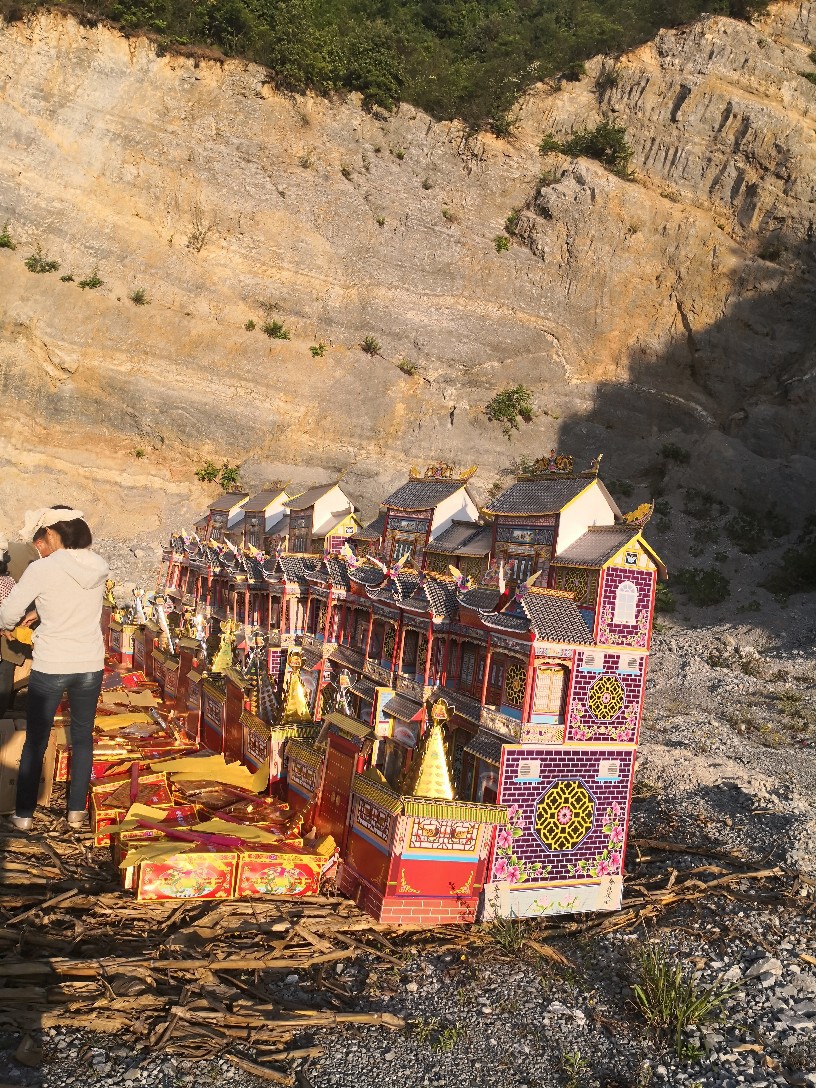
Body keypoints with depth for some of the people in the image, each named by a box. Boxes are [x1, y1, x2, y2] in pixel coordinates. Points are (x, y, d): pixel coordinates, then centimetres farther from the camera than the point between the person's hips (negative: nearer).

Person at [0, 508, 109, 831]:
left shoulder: (42, 569, -15)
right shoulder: (99, 567, -2)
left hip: (50, 668, -3)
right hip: (90, 667, 3)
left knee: (35, 741, 12)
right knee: (82, 738, 17)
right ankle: (77, 811, 23)